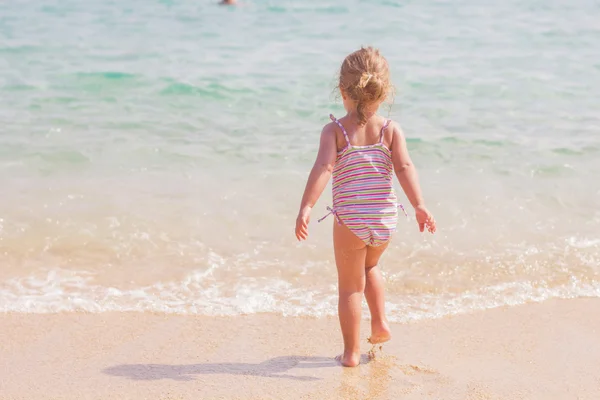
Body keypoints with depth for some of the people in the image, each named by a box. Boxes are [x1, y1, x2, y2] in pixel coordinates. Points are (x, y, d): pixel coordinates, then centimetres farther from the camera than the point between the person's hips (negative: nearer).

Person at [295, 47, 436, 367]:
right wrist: (419, 206, -17)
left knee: (350, 285, 10)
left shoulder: (335, 130, -7)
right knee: (370, 267, 32)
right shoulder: (391, 130, 0)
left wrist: (306, 207, -27)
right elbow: (404, 167, -12)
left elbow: (323, 168, -20)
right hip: (385, 220, 3)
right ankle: (380, 323, 28)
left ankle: (351, 351, 13)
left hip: (350, 220, -3)